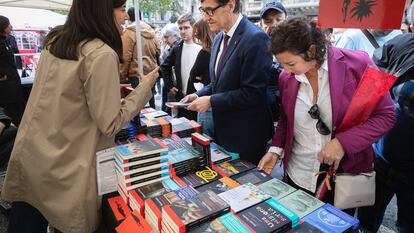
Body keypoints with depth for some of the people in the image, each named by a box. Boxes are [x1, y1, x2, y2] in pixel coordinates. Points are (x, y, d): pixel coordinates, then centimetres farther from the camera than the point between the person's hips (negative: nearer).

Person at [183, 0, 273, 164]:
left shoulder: (255, 38, -20)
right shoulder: (219, 38, 8)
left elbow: (254, 93, -24)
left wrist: (211, 101, -19)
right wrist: (199, 95, 0)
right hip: (222, 132, 8)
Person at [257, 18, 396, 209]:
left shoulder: (357, 63, -14)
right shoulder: (286, 77, -3)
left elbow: (385, 115, -9)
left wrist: (343, 143, -21)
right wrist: (276, 149, -4)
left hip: (344, 175, -2)